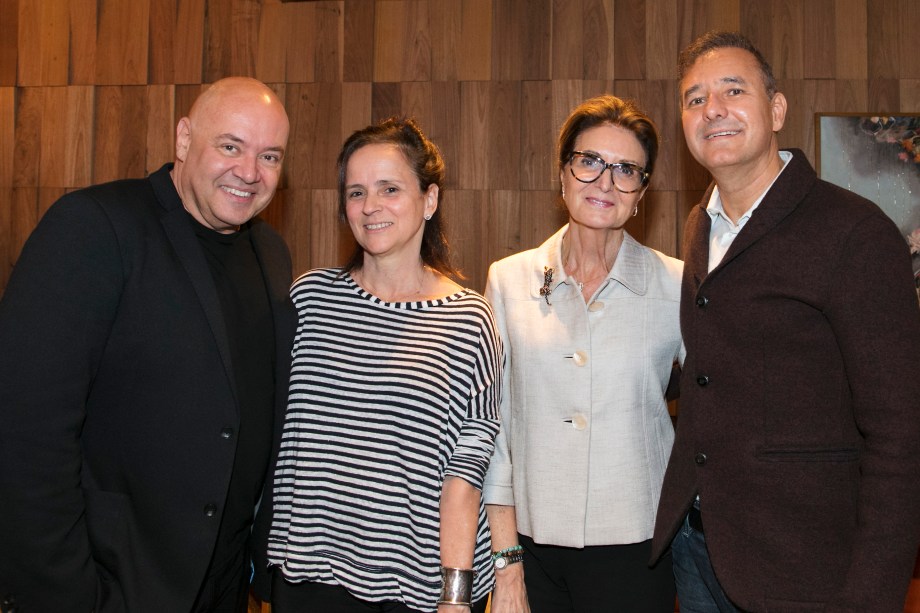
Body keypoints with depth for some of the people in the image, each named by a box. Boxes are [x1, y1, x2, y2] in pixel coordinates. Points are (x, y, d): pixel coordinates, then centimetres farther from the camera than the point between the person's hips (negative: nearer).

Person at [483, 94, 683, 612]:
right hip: (532, 542, 1)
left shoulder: (677, 288, -4)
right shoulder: (509, 281, -1)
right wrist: (507, 561, -2)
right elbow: (492, 427, 0)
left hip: (634, 549, -1)